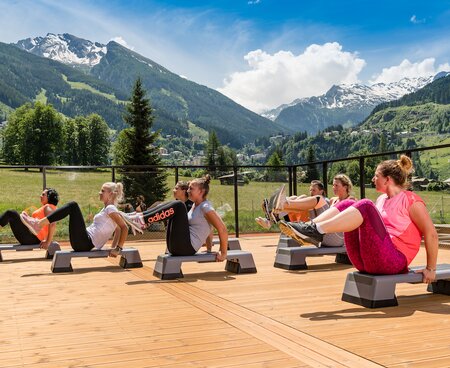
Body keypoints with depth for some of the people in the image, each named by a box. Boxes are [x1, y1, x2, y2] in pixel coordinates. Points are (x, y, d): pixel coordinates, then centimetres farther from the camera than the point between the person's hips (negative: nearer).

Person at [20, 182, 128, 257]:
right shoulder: (106, 209, 19)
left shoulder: (110, 209, -9)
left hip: (84, 243, -10)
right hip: (85, 243, 10)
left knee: (73, 206, -13)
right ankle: (39, 223, 5)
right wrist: (114, 247, 15)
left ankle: (38, 224, -16)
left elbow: (124, 228, -19)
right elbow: (118, 230, 26)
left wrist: (118, 248, -19)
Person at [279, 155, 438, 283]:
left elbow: (431, 234, -6)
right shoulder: (381, 200, 20)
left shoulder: (411, 200, -3)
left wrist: (430, 269, -6)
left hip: (393, 261, -7)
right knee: (347, 204, -1)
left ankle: (317, 230, -31)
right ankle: (310, 228, -20)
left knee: (365, 206, -24)